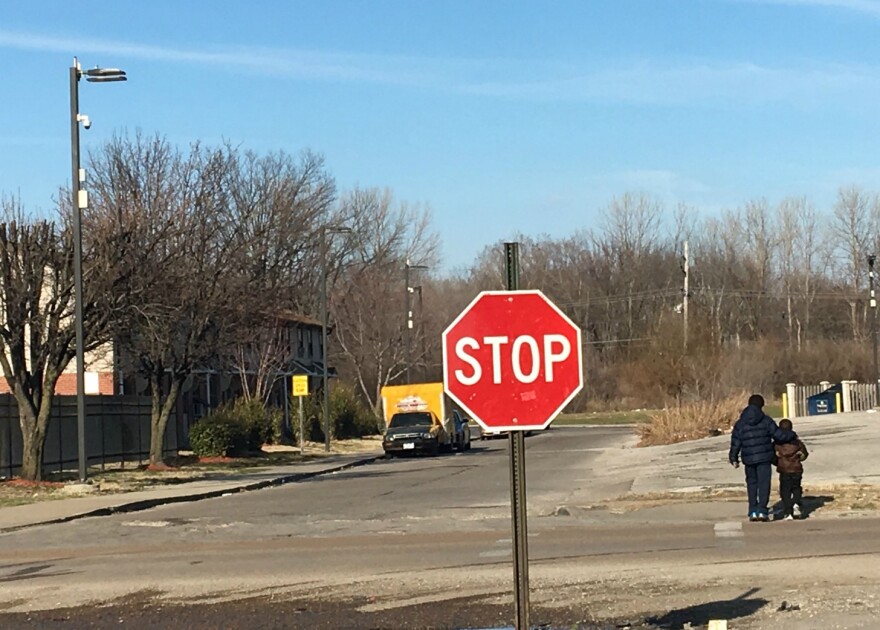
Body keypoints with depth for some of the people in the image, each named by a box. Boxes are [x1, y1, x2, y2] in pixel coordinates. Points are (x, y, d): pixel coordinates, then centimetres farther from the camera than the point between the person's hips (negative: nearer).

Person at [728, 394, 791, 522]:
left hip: (748, 459, 2)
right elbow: (779, 435, -3)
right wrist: (791, 435, 16)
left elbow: (735, 443, 1)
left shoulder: (740, 423, 1)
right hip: (764, 458, -2)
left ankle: (753, 512, 11)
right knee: (763, 483, 1)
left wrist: (734, 459, 10)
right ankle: (762, 510, -9)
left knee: (751, 483, 15)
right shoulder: (766, 420, -4)